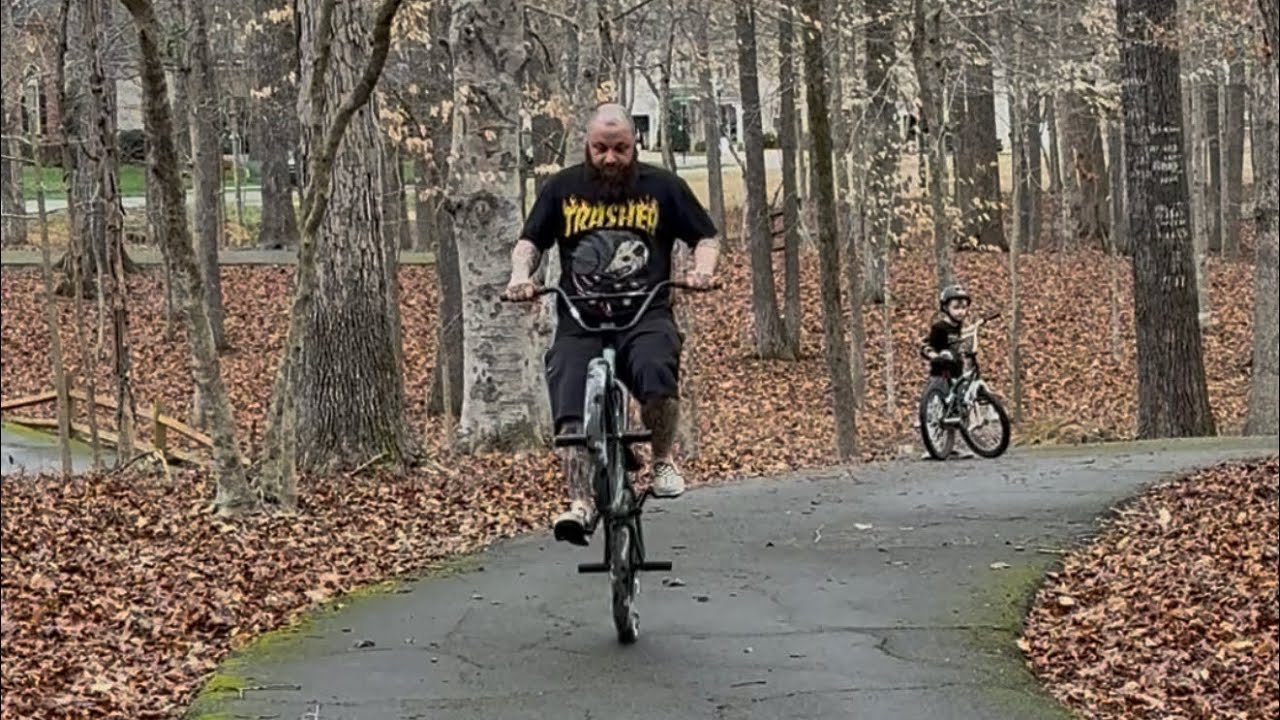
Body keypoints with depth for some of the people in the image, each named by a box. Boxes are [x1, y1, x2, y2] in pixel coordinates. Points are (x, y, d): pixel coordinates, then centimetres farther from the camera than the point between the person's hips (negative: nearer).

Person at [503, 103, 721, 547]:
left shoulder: (663, 187, 7)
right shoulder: (562, 188, 9)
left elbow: (706, 238, 13)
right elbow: (529, 242, 14)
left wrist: (704, 269, -9)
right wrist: (521, 274, -7)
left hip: (646, 317, -2)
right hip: (580, 322, 2)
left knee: (656, 374, -32)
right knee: (570, 413, -19)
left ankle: (663, 461, -7)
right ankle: (581, 503, -14)